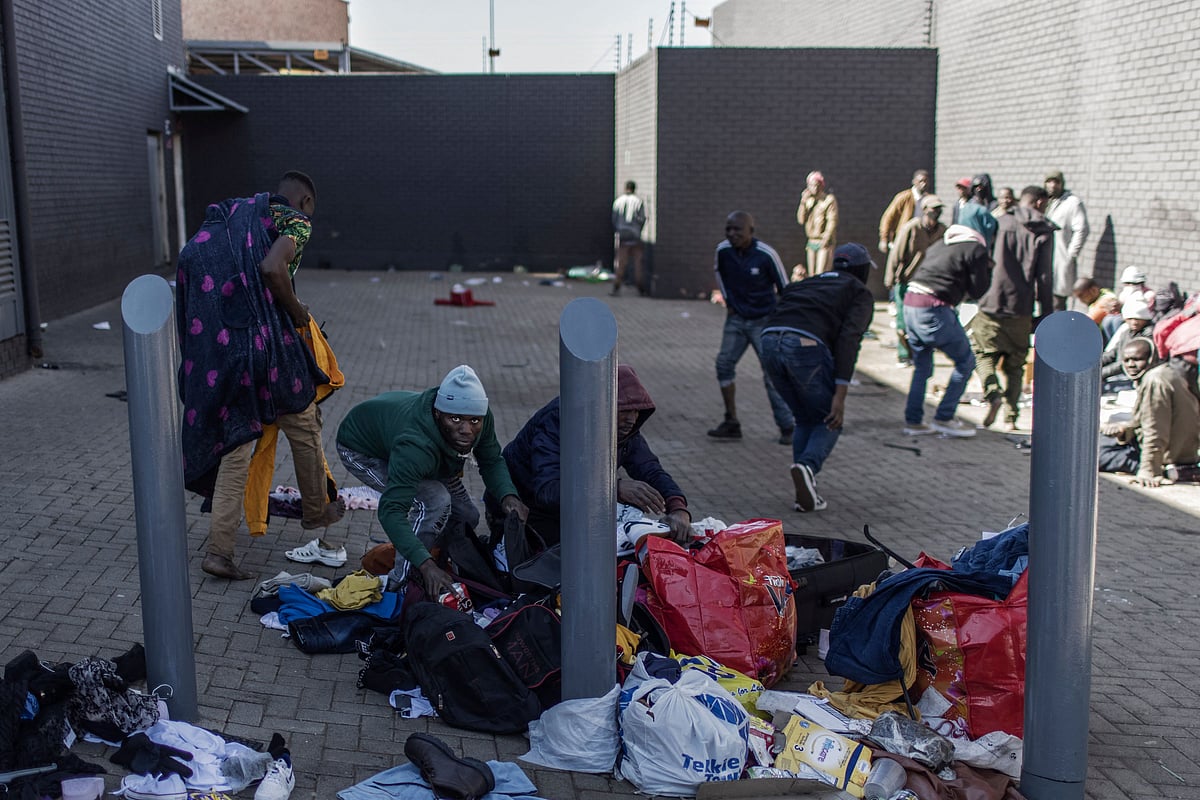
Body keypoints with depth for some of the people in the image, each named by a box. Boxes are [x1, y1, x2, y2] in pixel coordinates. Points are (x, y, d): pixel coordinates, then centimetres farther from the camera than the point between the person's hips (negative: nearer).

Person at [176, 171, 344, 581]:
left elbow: (191, 259, 18)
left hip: (215, 342, 6)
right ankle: (316, 511, 35)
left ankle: (219, 549, 4)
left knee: (237, 439, 10)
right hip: (264, 338, -6)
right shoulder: (296, 221, 2)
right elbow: (272, 267, -19)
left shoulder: (233, 217, 25)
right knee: (303, 425, 17)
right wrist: (299, 312, -4)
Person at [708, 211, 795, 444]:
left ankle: (787, 427, 3)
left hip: (765, 320, -4)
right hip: (736, 319, 5)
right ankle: (732, 422, 6)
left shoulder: (766, 254, -20)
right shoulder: (723, 250, -8)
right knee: (724, 363, -4)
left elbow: (784, 287, -9)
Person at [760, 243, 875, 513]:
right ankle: (807, 466, -12)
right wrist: (840, 395, -7)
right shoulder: (860, 294, 17)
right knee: (831, 422, 15)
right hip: (807, 347, -5)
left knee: (806, 420, 23)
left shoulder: (809, 283, 35)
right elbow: (848, 339, -1)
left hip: (770, 342, 6)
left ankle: (805, 495, 14)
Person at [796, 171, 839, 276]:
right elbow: (801, 220, 5)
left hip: (824, 243, -6)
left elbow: (832, 221, -11)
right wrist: (803, 202, -5)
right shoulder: (809, 199, 11)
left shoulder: (829, 199, -7)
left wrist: (826, 239, -21)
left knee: (820, 275, -15)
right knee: (812, 275, 7)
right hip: (811, 242, 6)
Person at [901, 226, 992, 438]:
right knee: (965, 361, 7)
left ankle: (913, 420, 18)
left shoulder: (941, 243, 21)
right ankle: (944, 417, 7)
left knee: (922, 366, 19)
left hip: (910, 302, 8)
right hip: (934, 309, -8)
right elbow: (977, 291, 1)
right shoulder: (977, 250, -1)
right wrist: (987, 269, 17)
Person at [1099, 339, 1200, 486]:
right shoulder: (1169, 370, 8)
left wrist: (1148, 472, -27)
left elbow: (1155, 432, -27)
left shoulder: (1154, 381, -25)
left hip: (1171, 456, -11)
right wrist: (1125, 428, 2)